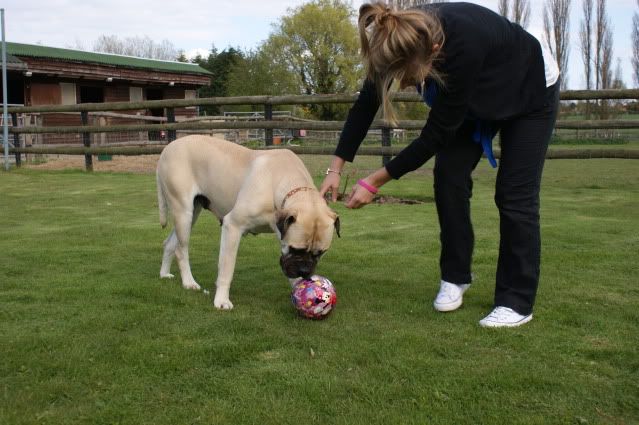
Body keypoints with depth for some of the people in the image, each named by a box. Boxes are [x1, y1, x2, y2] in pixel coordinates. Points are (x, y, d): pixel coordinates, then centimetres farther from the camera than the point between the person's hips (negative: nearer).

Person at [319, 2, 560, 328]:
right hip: (477, 96, 6)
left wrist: (374, 182, -30)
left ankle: (516, 302, 0)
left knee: (514, 194, -10)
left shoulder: (465, 45, -44)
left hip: (531, 93, -5)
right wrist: (335, 168, -16)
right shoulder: (404, 39, -28)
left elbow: (436, 133, -35)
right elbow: (365, 105, -14)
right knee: (448, 176, -5)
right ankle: (455, 277, 11)